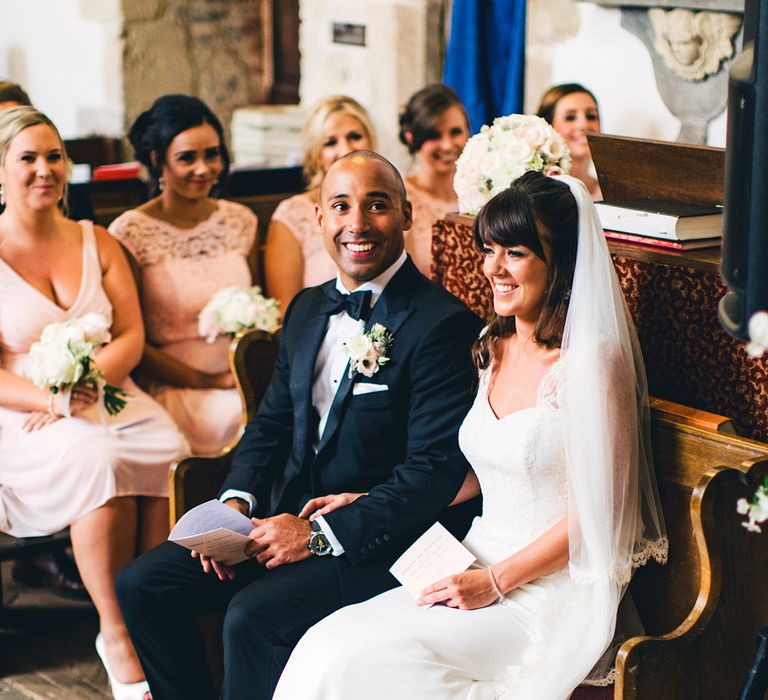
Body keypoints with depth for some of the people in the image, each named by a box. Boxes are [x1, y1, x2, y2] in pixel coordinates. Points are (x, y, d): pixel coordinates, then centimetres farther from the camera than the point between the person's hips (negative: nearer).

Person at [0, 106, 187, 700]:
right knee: (100, 460, -35)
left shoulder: (97, 244, 15)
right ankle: (117, 635, -22)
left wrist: (83, 385, -13)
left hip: (109, 399, 3)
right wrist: (49, 400, -22)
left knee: (166, 455, -31)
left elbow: (132, 337, 6)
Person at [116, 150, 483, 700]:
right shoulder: (307, 310, 12)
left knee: (253, 615, -29)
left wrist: (319, 532, -21)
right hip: (283, 518, 8)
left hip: (374, 538, -8)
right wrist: (237, 501, -3)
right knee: (142, 586, -4)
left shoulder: (442, 323, -14)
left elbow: (436, 472, -18)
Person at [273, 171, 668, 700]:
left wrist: (495, 581, -16)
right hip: (482, 565, 7)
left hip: (551, 590, -7)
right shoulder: (495, 348, 10)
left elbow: (596, 511, -15)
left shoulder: (588, 363, -16)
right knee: (331, 646, -14)